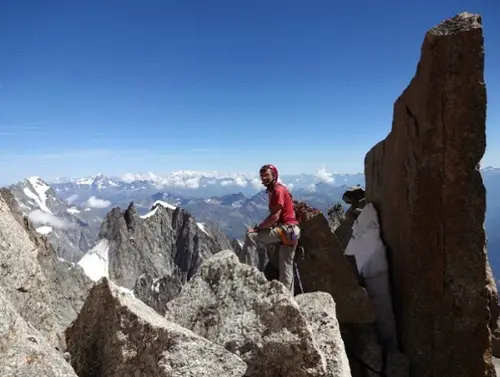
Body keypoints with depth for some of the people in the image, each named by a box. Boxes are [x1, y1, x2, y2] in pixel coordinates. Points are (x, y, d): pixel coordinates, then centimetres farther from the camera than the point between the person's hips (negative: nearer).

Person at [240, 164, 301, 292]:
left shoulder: (278, 190, -11)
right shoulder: (273, 190, 19)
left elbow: (275, 217, -21)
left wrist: (257, 228, -16)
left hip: (286, 229, -10)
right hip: (288, 231, 10)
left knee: (251, 235, -20)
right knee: (285, 268, 15)